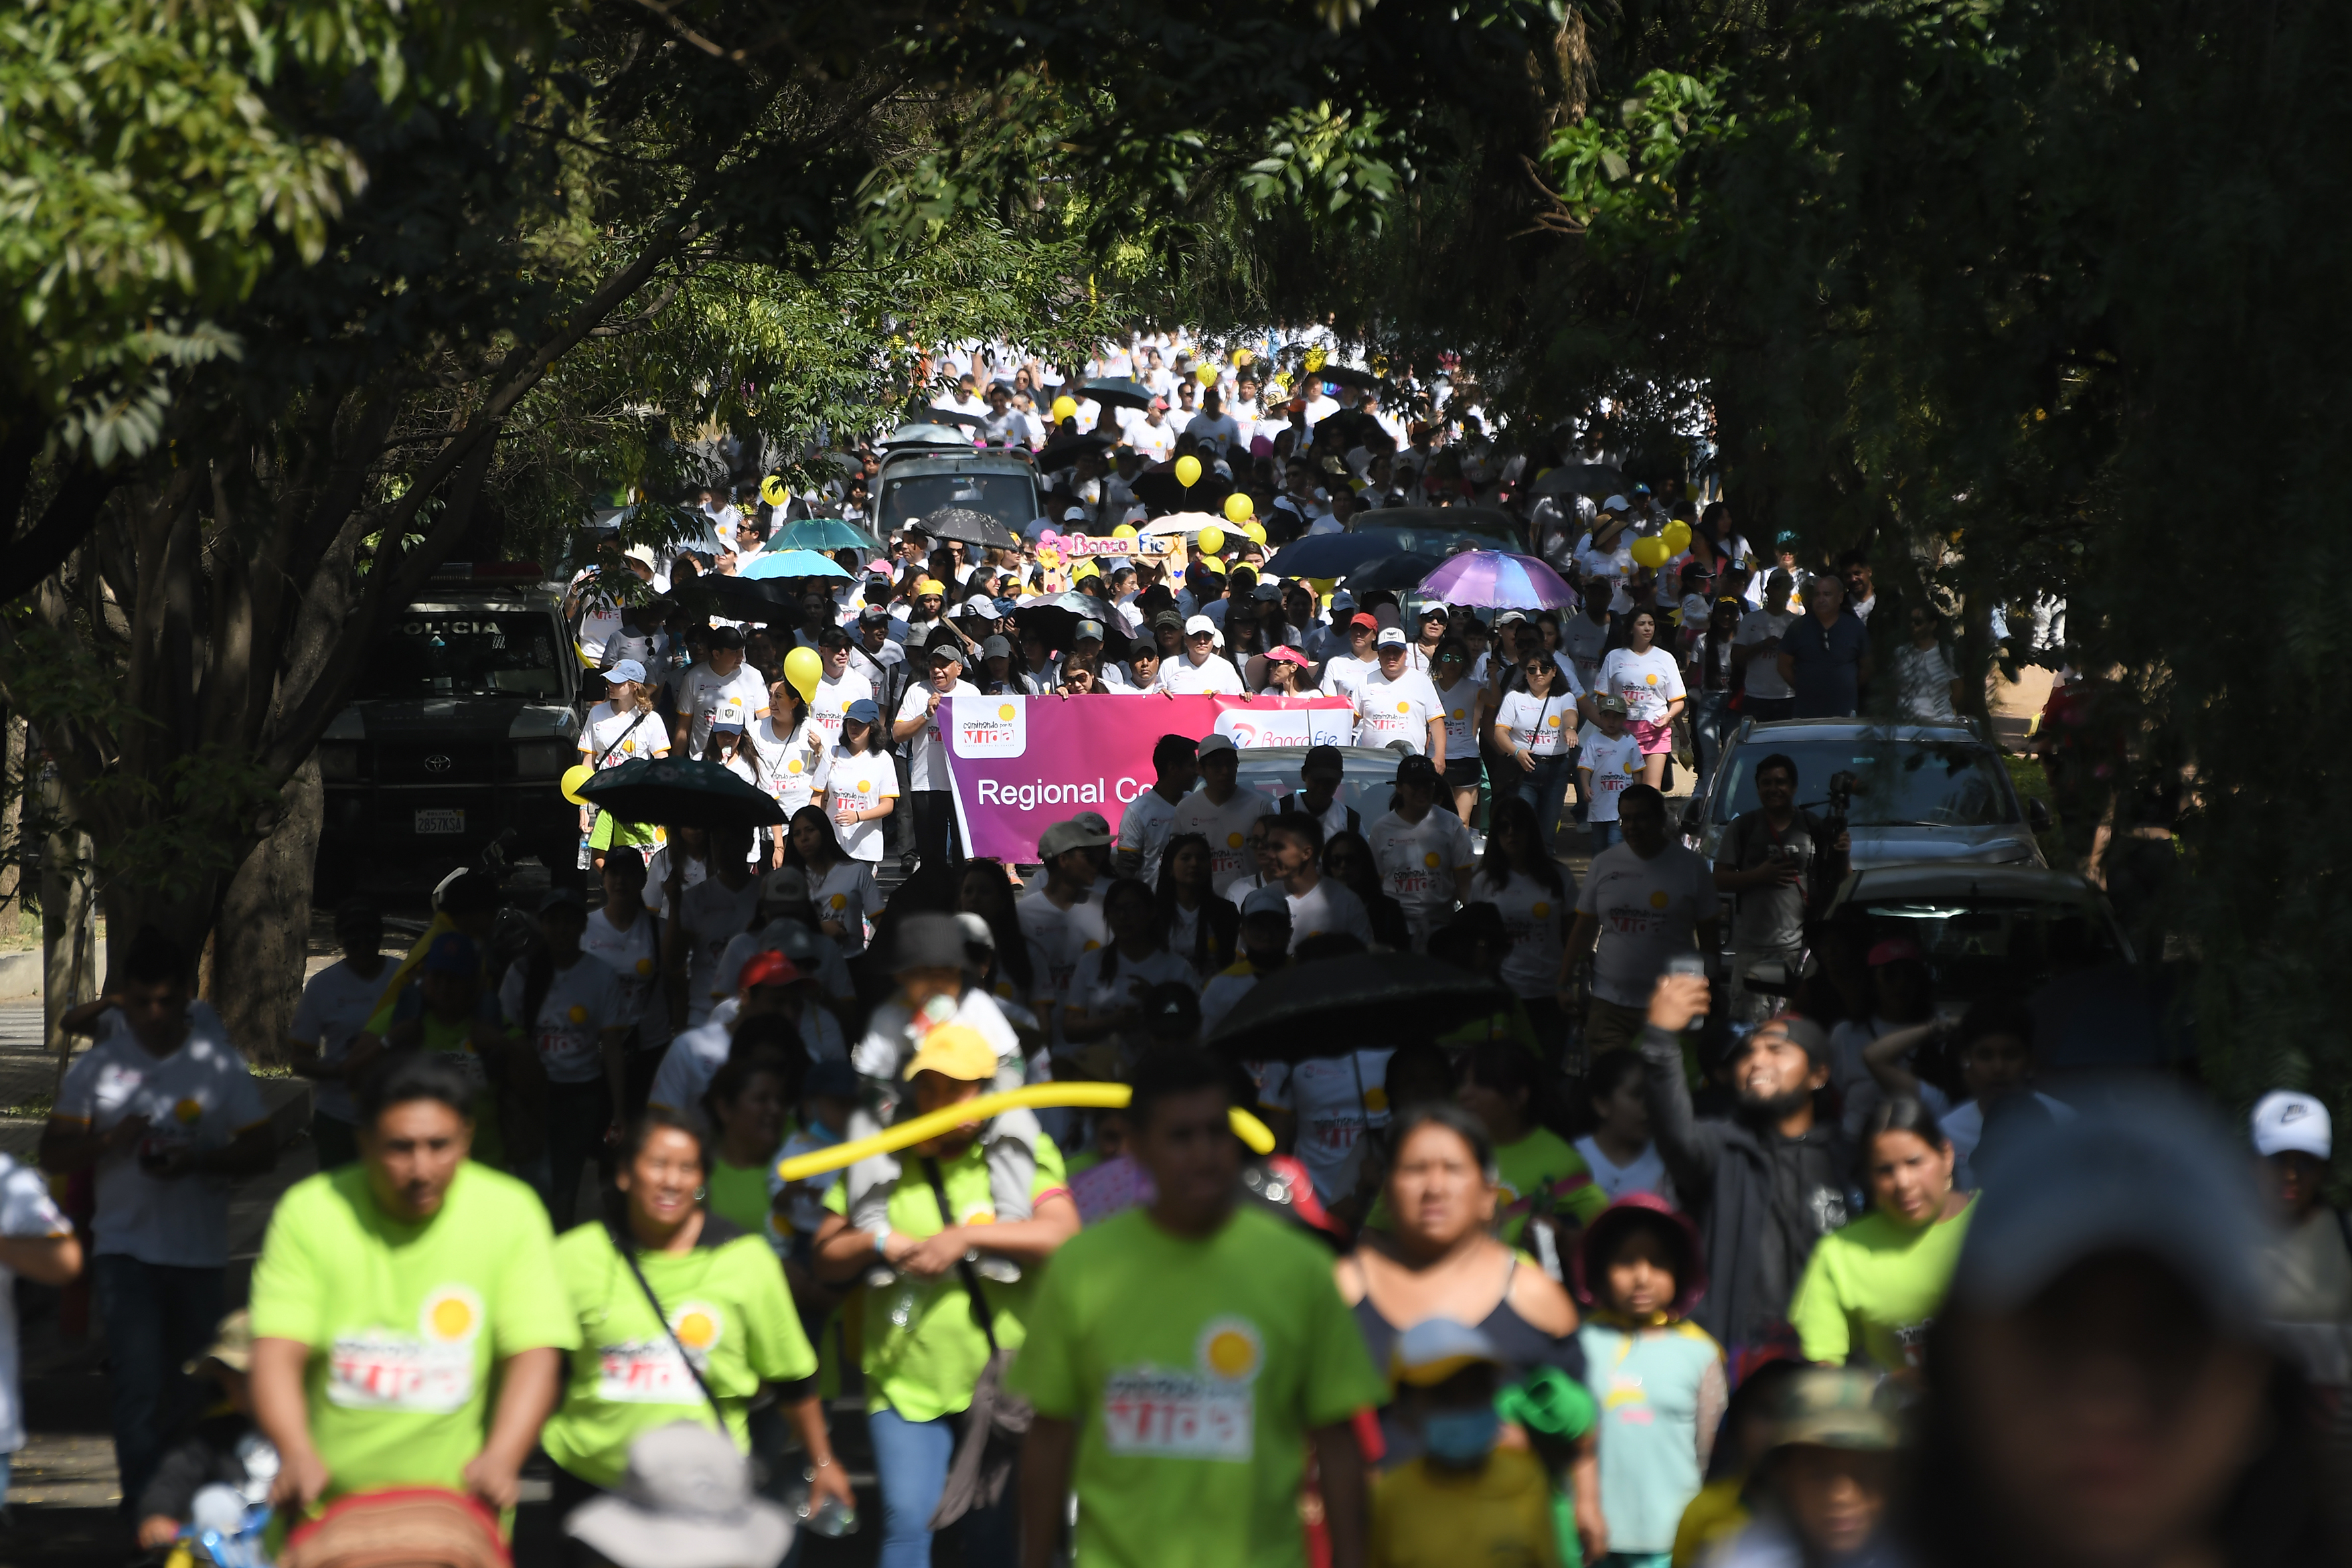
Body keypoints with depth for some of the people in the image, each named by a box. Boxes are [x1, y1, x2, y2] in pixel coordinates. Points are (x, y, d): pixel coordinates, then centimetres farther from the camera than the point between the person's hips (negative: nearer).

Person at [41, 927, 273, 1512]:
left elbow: (262, 1150, 1)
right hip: (125, 1247, -2)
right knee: (138, 1381, -15)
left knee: (187, 1390, 12)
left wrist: (197, 1161, -18)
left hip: (200, 1250, 2)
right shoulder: (97, 1067, 1)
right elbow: (54, 1154, 4)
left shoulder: (220, 1064, 1)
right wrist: (110, 1141, -16)